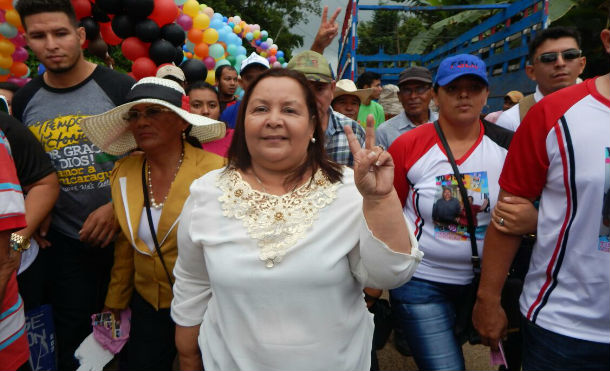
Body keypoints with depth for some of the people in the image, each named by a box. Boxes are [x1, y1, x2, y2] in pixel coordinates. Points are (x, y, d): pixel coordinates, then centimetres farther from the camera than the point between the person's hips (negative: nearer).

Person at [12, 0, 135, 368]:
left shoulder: (120, 88, -10)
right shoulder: (25, 100, 3)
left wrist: (117, 206, -19)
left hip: (123, 233, -3)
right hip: (64, 241, 3)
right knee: (73, 337, 16)